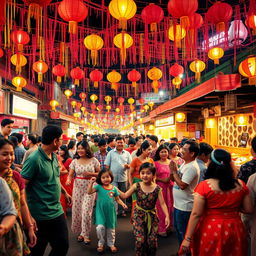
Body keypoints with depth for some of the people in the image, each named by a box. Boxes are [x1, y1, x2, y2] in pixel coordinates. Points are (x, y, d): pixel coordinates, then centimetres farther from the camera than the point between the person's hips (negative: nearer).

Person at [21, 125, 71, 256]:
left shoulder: (54, 156, 5)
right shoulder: (34, 159, -20)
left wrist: (65, 192, 25)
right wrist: (28, 216, -22)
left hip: (57, 211, 7)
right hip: (42, 215, -7)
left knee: (63, 245, 14)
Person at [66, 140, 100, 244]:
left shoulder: (93, 160, -2)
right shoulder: (75, 161, 3)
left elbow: (99, 173, 3)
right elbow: (70, 174, 0)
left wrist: (90, 174, -13)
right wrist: (68, 180, -21)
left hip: (89, 188, -2)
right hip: (78, 187, 3)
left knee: (86, 211, -5)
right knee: (77, 210, 8)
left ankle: (85, 234, 13)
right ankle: (80, 232, 29)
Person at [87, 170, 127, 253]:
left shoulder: (114, 188, -3)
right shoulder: (99, 187, -9)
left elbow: (117, 199, 5)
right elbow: (89, 192, -19)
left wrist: (123, 204, -12)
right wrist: (91, 182, -30)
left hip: (110, 212, 2)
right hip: (100, 211, -2)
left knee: (111, 228, 14)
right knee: (100, 227, -15)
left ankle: (111, 244, 36)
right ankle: (101, 243, 12)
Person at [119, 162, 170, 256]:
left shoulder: (157, 188, -10)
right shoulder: (136, 186, -9)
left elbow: (162, 203, -9)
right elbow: (125, 195, -4)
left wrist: (167, 216, -18)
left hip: (152, 216, 1)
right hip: (139, 215, 0)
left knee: (152, 240, 6)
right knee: (140, 240, -5)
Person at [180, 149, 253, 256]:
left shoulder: (204, 186, -18)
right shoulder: (241, 185, -8)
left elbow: (196, 214, -17)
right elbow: (249, 210, 1)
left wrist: (188, 238, -9)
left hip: (210, 231, -3)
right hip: (234, 231, 3)